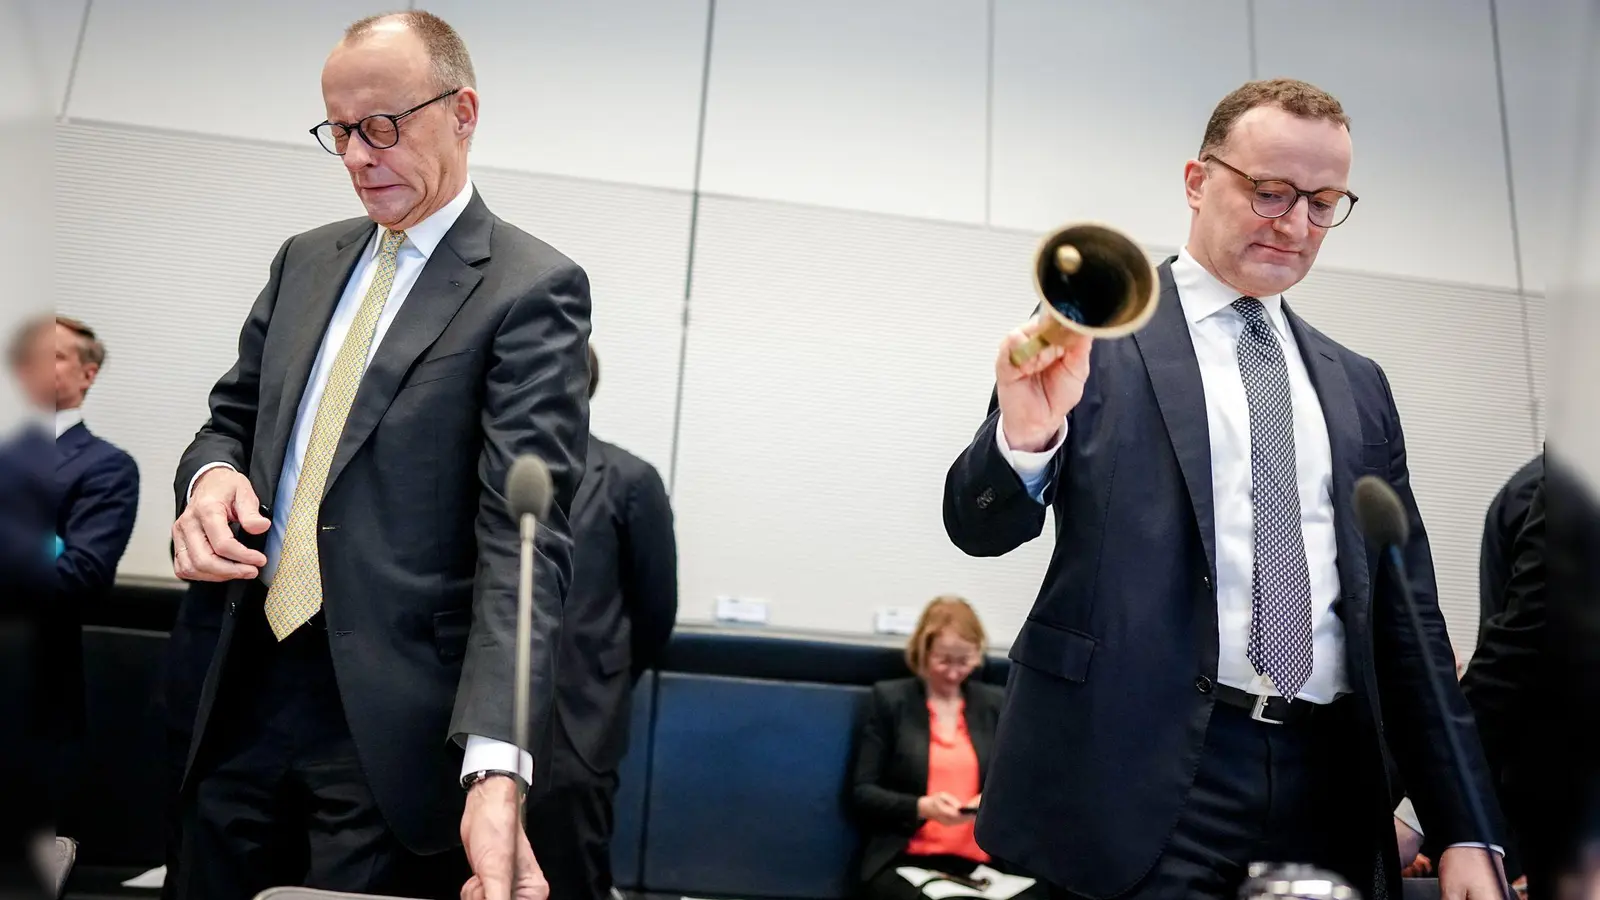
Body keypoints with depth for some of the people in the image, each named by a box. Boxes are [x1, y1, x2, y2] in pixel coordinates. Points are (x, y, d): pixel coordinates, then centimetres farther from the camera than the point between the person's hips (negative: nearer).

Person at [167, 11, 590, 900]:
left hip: (393, 721, -6)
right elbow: (233, 412, 19)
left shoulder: (532, 286, -10)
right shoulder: (305, 259, 12)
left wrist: (496, 768, -30)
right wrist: (211, 473, -7)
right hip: (247, 691, 6)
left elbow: (525, 531, -19)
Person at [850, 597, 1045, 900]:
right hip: (904, 862, -3)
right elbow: (862, 793, 2)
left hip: (981, 864, 4)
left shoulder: (995, 703, 15)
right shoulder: (889, 698, 5)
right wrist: (921, 807, -15)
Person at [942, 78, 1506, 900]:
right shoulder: (1093, 331, -1)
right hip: (1139, 777, -5)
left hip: (1329, 791, 5)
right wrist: (1024, 435, -29)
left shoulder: (1357, 387, 13)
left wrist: (1465, 831, 7)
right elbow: (980, 526, -8)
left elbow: (1406, 620, 12)